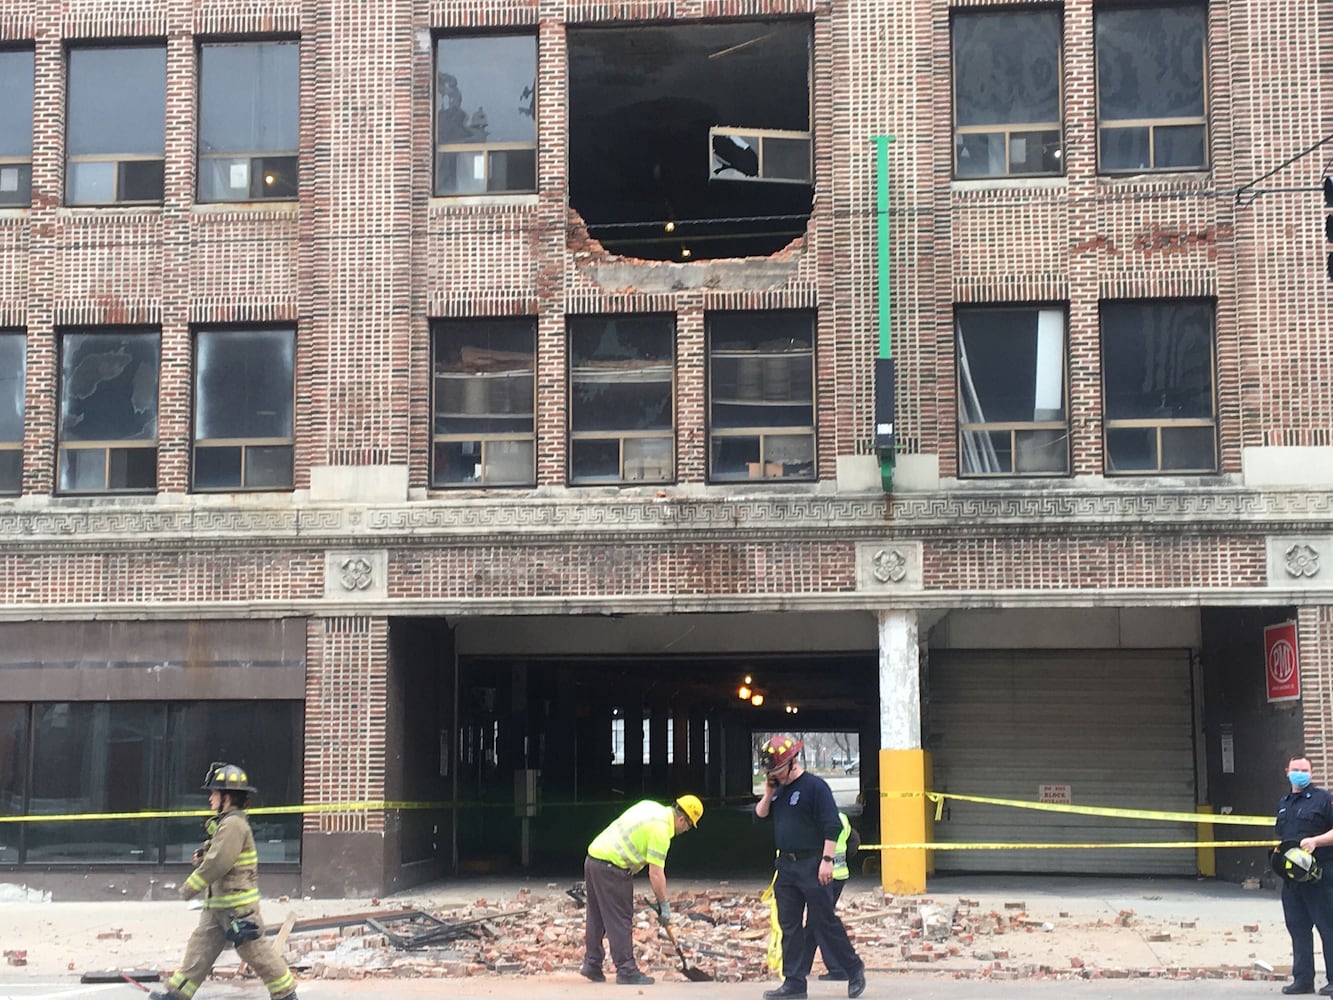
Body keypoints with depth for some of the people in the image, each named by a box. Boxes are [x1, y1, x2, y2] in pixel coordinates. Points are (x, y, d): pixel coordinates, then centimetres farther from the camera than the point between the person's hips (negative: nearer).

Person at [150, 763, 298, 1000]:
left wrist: (190, 887, -13)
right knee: (200, 946, 8)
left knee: (255, 950, -3)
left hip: (238, 905, -10)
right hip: (217, 905, 10)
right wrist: (202, 858, 4)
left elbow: (218, 863, -22)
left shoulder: (234, 824, -18)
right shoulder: (224, 823, 15)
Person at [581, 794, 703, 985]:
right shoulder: (661, 829, -14)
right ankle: (626, 971, -2)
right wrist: (664, 905, -8)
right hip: (611, 868, -10)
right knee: (620, 921, -5)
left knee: (596, 918, 17)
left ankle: (591, 965, 24)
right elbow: (656, 873, -15)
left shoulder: (651, 806, 13)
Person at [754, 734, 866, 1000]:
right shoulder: (778, 789, 13)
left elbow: (832, 827, -15)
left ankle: (854, 969, 15)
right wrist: (768, 794, 0)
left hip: (811, 865, -7)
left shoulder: (815, 786, -11)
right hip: (786, 866, 8)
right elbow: (760, 816, 15)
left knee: (824, 922, -2)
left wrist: (827, 860, -20)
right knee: (790, 926, 7)